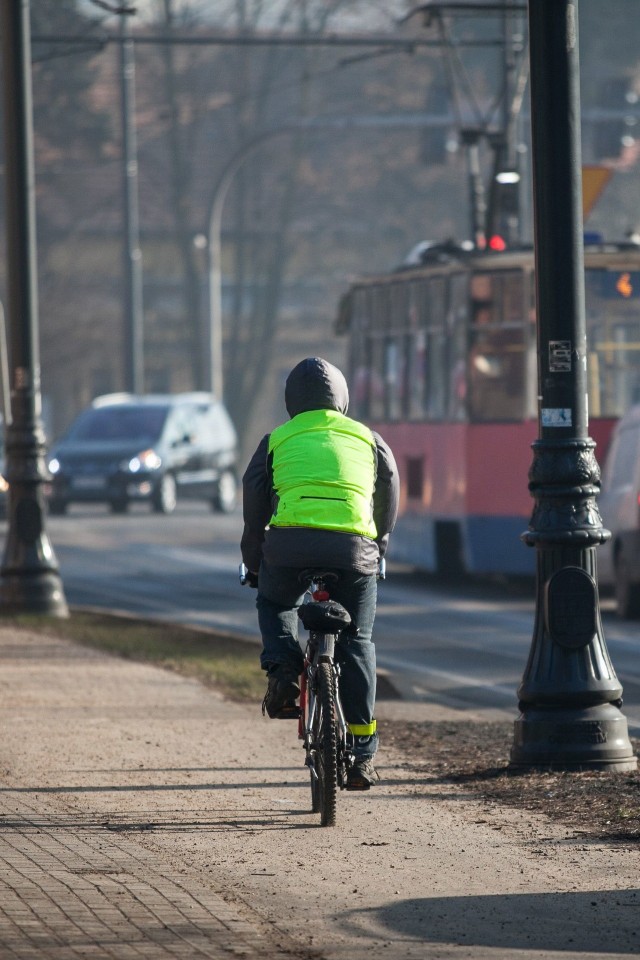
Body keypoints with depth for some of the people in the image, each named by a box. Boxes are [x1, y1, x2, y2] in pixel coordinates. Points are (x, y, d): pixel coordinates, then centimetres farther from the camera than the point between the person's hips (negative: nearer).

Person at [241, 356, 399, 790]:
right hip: (353, 550, 1)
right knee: (356, 644, 12)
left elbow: (254, 510, 19)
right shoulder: (368, 440, 21)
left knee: (274, 605, 30)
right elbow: (389, 501, 27)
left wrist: (254, 565, 31)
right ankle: (362, 754, 10)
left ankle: (282, 670, 3)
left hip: (289, 545, 0)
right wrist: (378, 551, 41)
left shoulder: (275, 441, 18)